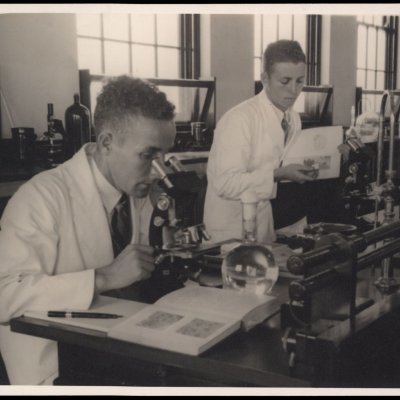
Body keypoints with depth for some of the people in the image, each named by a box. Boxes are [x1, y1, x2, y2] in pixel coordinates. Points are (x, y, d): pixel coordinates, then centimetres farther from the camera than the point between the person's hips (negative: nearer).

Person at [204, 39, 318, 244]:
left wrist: (305, 171, -6)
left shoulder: (294, 119, 5)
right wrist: (278, 175, -29)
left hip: (272, 225, 7)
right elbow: (226, 183, -25)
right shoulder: (239, 119, -20)